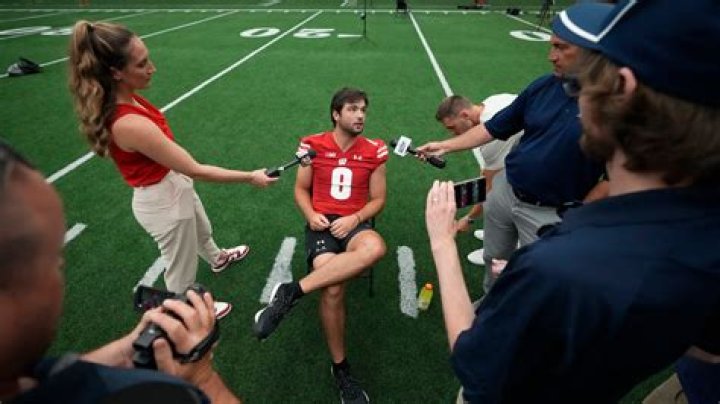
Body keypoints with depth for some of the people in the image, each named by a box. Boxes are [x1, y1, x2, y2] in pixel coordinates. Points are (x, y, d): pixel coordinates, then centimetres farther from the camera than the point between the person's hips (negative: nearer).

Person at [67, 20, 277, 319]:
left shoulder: (120, 98, -10)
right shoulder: (130, 124, -37)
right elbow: (196, 170, -33)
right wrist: (250, 177, -25)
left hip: (173, 184, 9)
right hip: (164, 201, -9)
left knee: (202, 229, 37)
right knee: (182, 269, 18)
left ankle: (217, 259, 69)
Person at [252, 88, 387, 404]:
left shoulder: (374, 151, 6)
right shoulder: (313, 145, 5)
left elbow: (378, 199, 8)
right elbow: (301, 189, 13)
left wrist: (354, 219, -11)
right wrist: (311, 215, -8)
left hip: (355, 223, 1)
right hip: (322, 223, -1)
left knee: (375, 248, -38)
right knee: (332, 289, -29)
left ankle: (291, 292, -30)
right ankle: (340, 369, -5)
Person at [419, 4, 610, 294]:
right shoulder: (544, 86, -4)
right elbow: (495, 127, 2)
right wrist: (445, 146, -3)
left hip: (550, 214, -5)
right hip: (505, 191, 5)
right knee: (494, 258, 24)